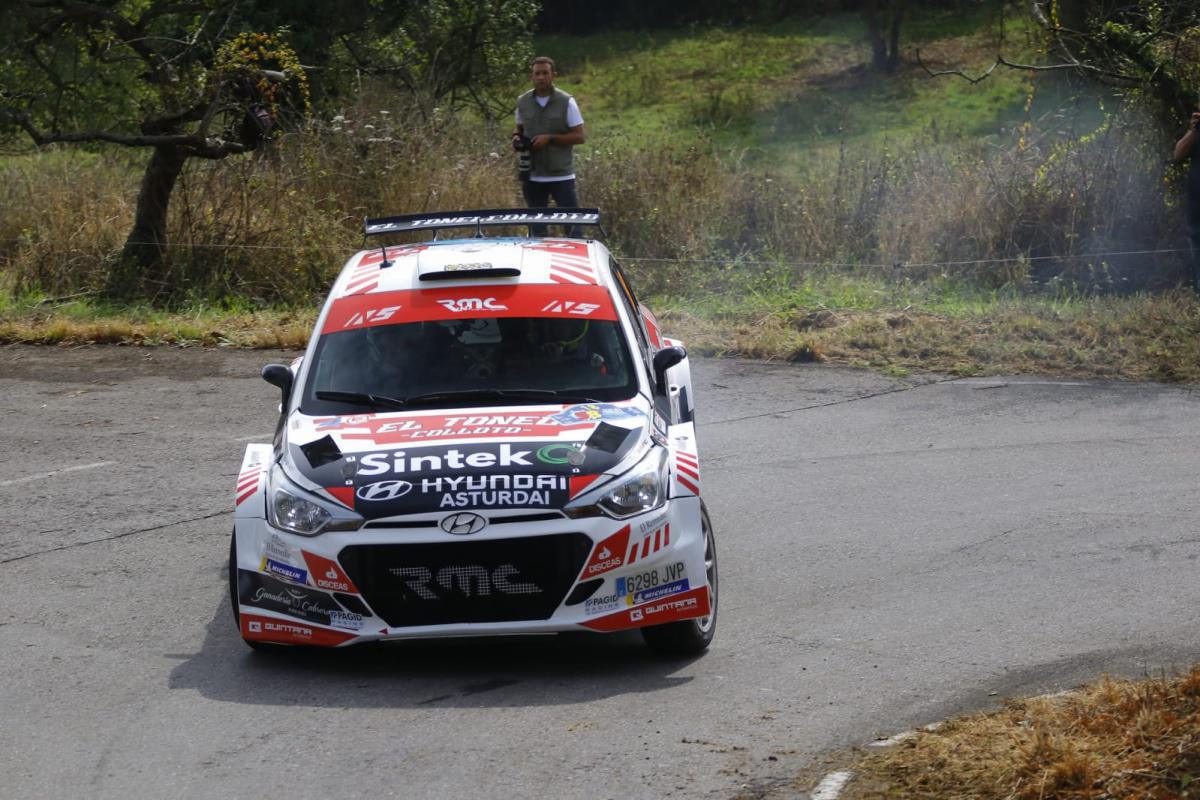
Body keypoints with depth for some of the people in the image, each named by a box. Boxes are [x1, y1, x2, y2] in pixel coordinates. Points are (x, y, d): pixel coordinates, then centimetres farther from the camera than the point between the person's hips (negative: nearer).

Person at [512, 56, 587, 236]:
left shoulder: (566, 102, -5)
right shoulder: (523, 102, 6)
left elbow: (580, 137, -5)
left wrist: (550, 139, -16)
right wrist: (516, 137, -2)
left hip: (561, 176, -3)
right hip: (532, 177, 4)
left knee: (572, 225, -5)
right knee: (537, 228, 10)